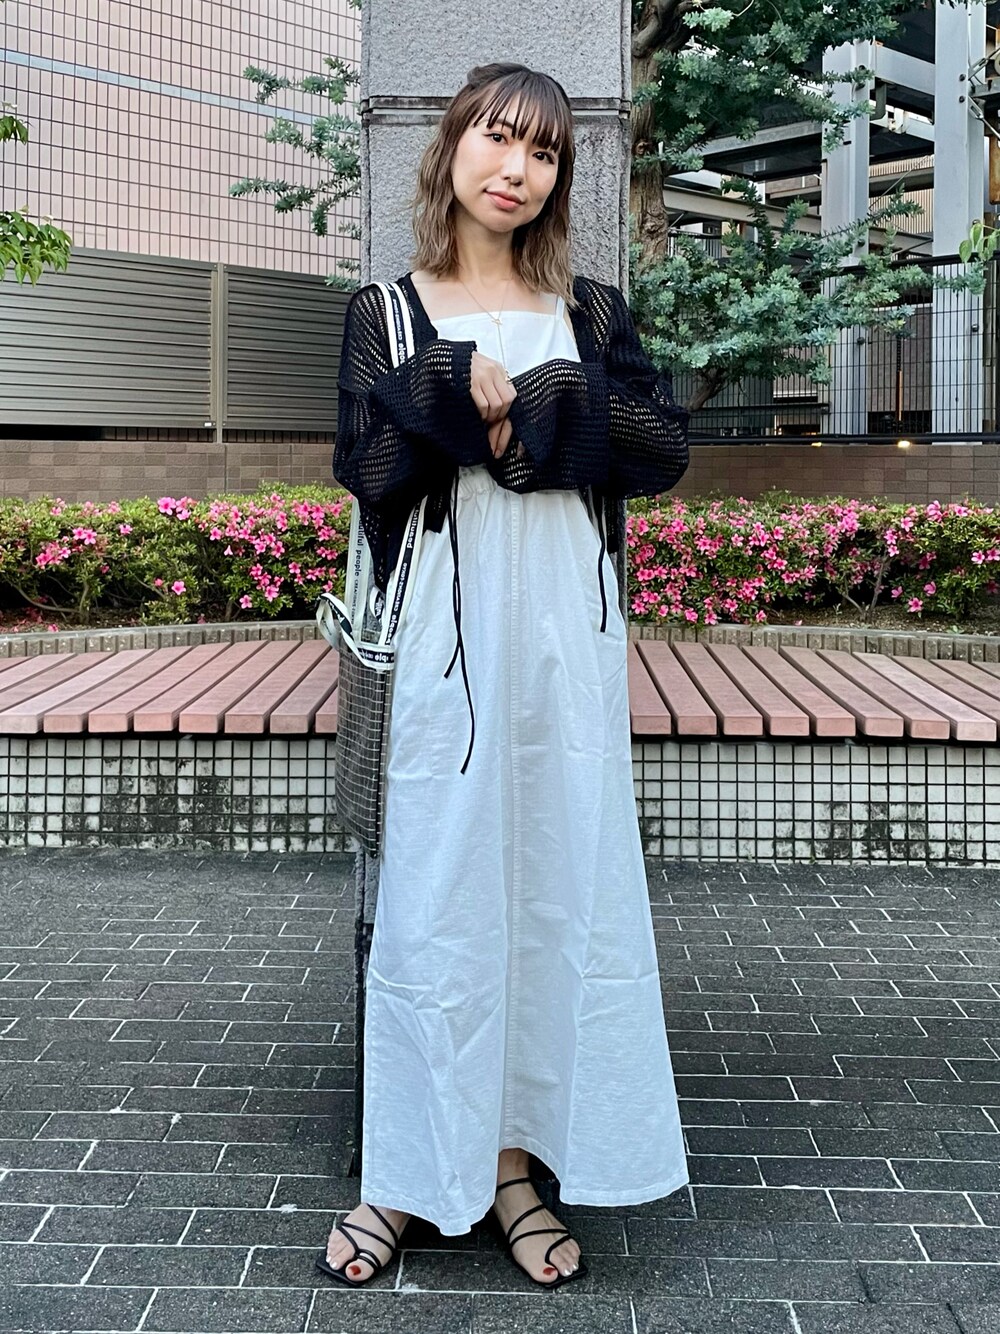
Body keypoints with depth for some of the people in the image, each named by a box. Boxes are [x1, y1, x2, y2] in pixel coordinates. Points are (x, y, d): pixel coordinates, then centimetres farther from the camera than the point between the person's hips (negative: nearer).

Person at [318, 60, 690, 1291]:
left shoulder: (591, 311, 12)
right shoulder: (388, 310, 6)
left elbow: (666, 448, 0)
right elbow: (370, 468, -6)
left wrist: (523, 409, -10)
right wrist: (466, 396, -14)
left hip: (568, 632, 3)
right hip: (448, 626, -2)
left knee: (558, 882, 4)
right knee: (438, 888, 0)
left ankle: (513, 1162, 17)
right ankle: (405, 1175, 14)